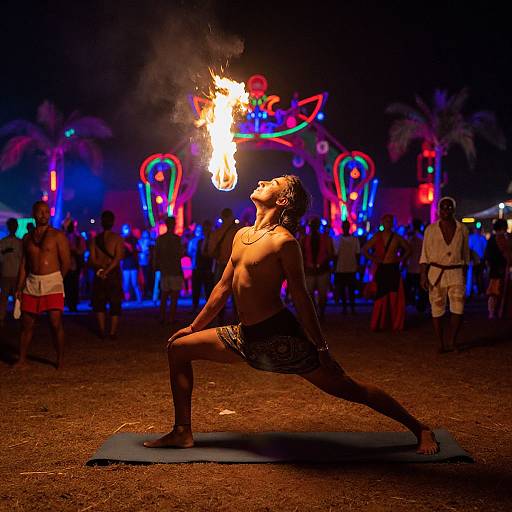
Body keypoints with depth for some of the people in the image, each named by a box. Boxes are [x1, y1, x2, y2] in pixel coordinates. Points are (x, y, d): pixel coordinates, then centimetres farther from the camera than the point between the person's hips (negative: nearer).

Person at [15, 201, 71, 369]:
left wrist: (55, 280, 6)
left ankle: (60, 360, 4)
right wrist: (19, 287, 8)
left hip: (53, 283, -4)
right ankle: (22, 359, 19)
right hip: (31, 284, 4)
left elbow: (66, 262, -2)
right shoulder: (27, 238, 11)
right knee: (27, 323, 7)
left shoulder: (58, 235, -3)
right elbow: (23, 263, 13)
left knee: (56, 323, -9)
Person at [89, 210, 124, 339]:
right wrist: (107, 271, -18)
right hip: (114, 274, -2)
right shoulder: (117, 238, -6)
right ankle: (113, 332, 7)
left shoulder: (95, 239, 0)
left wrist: (99, 269, 0)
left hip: (99, 275, 2)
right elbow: (118, 258, -17)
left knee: (99, 304, 14)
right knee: (115, 304, 8)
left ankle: (102, 331, 11)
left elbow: (92, 260, -7)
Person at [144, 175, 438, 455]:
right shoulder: (242, 236, 9)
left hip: (281, 337, -8)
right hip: (247, 337, 8)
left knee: (348, 389, -2)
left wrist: (323, 350, -10)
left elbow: (301, 299, -13)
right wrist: (194, 326, 22)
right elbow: (223, 288, 18)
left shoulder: (283, 241, -15)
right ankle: (183, 433, 15)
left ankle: (420, 430, 14)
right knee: (179, 347, 8)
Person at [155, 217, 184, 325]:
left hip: (164, 270, 5)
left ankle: (162, 318, 13)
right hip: (175, 271, -5)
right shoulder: (176, 238, -10)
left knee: (164, 296, 12)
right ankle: (171, 318, -4)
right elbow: (180, 254, -8)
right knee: (174, 297, -1)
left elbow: (156, 254, 9)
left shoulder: (160, 238, 5)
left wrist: (158, 266, 18)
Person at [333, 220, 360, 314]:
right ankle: (344, 306, 9)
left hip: (351, 268, -1)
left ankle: (352, 307, 8)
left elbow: (357, 253, 2)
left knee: (351, 289, 3)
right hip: (340, 269, 1)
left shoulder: (355, 239, 1)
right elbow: (335, 254, 5)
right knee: (341, 289, 2)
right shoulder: (338, 239, 4)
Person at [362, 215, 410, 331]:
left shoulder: (397, 237, 7)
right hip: (381, 269, -1)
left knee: (395, 297, -1)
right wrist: (373, 259, -3)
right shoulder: (377, 237, 3)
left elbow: (408, 249, 18)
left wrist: (401, 259, 6)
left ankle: (396, 323, 8)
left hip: (394, 269, 1)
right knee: (381, 297, -2)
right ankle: (379, 324, 5)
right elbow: (365, 250, 7)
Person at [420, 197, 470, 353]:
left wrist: (465, 275, 12)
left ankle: (451, 340, 3)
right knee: (437, 309, 2)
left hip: (456, 273, 0)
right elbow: (425, 255, 3)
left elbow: (465, 255, 14)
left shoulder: (462, 229, 7)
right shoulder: (431, 229, 3)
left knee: (458, 308, -12)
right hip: (436, 273, 0)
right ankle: (441, 344, 13)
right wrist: (423, 276, -4)